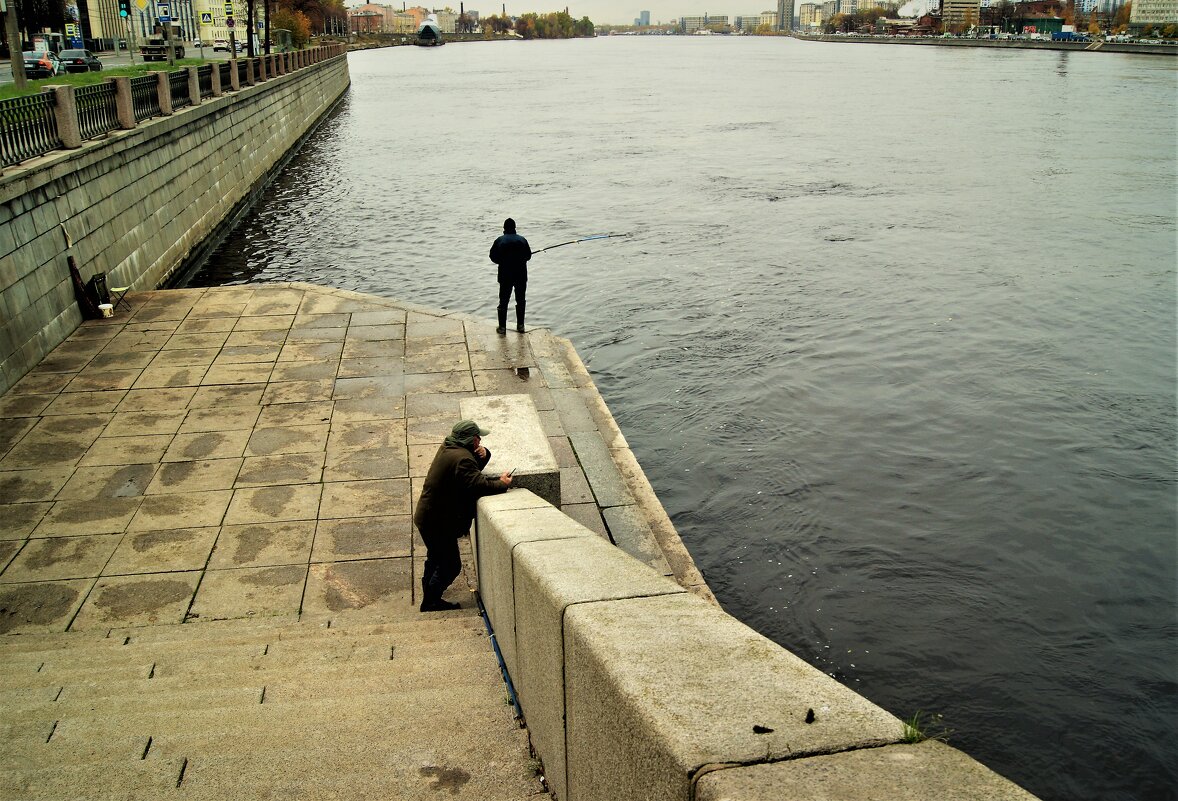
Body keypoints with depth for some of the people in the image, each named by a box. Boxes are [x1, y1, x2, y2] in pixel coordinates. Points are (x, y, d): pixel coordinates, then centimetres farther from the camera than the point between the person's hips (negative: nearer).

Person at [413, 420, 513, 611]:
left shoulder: (448, 449, 7)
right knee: (450, 565, 1)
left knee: (435, 559, 26)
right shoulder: (461, 459, -26)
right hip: (439, 523, -11)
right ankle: (430, 603, 10)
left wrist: (483, 454, -5)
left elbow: (474, 468, 17)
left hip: (428, 518, 11)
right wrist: (501, 484, -18)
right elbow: (478, 484, -34)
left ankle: (428, 599, 40)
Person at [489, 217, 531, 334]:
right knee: (520, 301, 15)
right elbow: (528, 255, 4)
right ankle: (520, 326, 20)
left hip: (505, 276, -1)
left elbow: (493, 257, -3)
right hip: (521, 275, 1)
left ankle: (502, 327, 9)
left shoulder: (499, 241, -7)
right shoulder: (522, 240, -3)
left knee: (503, 302, 8)